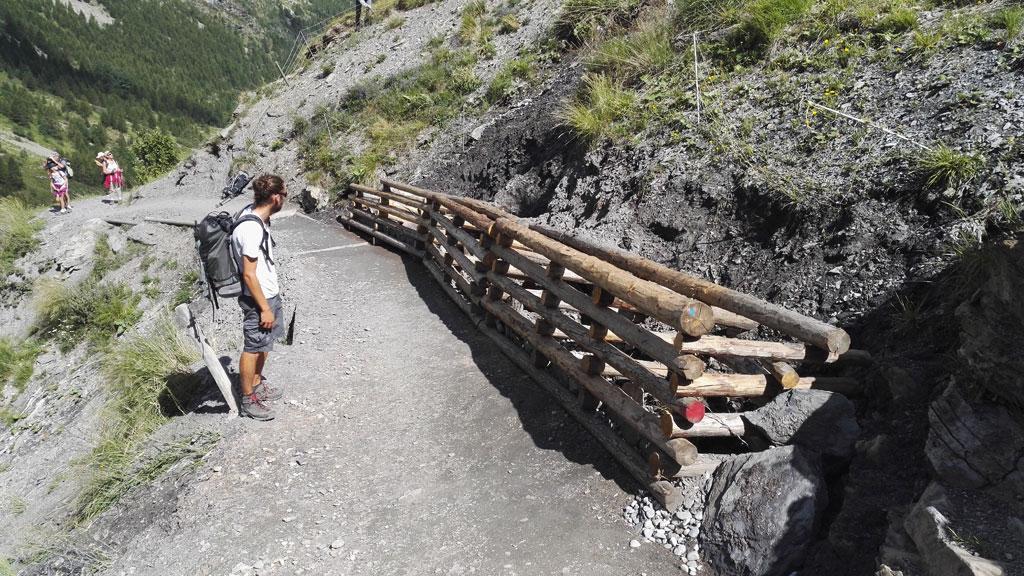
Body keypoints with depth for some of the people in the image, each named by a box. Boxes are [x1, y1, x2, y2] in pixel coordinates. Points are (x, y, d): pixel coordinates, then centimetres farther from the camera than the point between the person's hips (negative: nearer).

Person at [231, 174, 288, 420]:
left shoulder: (256, 217, 1)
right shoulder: (251, 230, -29)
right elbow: (249, 274, -25)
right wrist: (265, 308, -20)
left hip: (270, 294, 9)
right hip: (258, 299, -9)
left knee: (265, 344, 22)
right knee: (253, 348, 6)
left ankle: (256, 384, 41)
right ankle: (248, 400, 22)